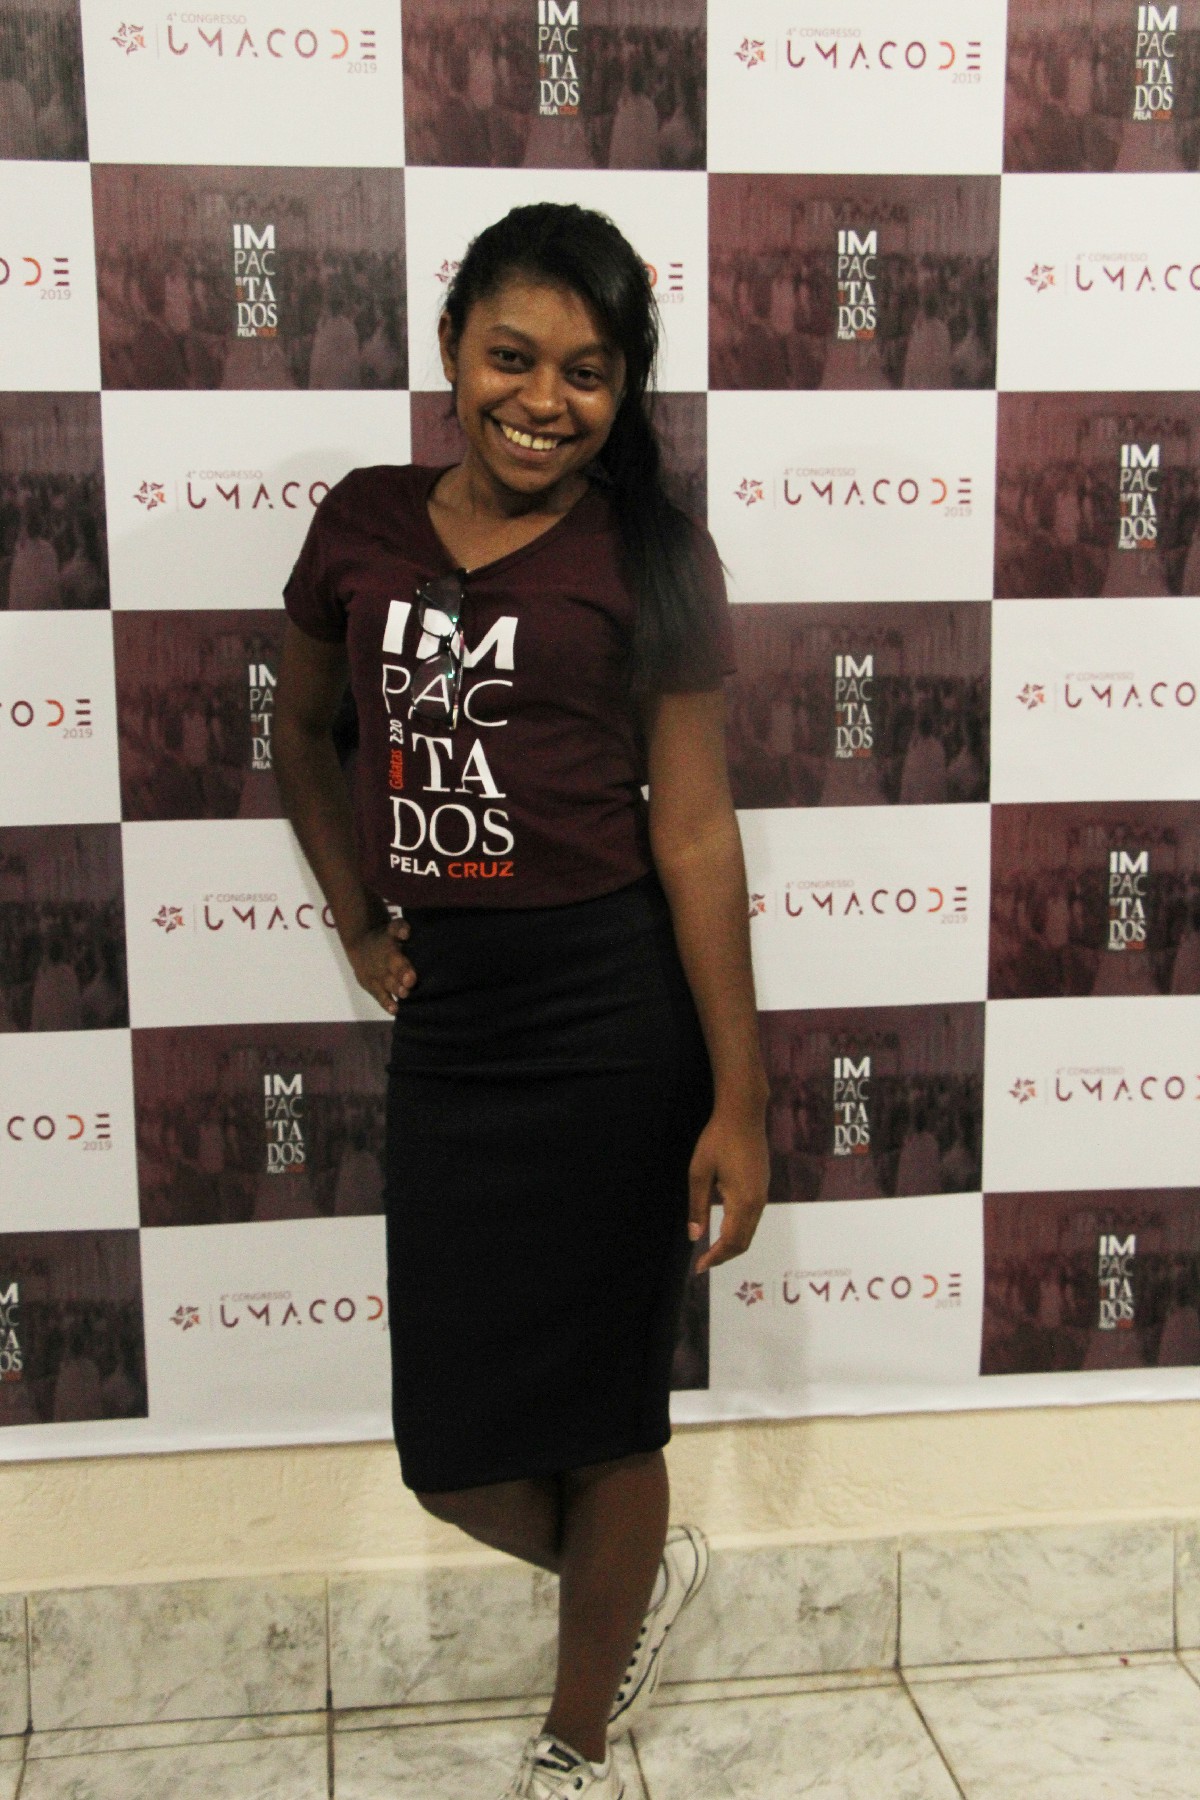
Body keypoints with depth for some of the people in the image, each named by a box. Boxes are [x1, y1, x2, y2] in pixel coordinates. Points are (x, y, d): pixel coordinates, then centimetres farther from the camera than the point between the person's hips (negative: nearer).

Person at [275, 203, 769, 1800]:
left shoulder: (651, 560, -5)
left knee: (601, 1400, 11)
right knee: (454, 1452, 11)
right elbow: (301, 730, 21)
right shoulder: (365, 526, 6)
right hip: (448, 1024, 4)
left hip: (614, 1016, -4)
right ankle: (647, 1572, 44)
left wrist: (738, 1100, -8)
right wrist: (359, 925, 12)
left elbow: (693, 832, -7)